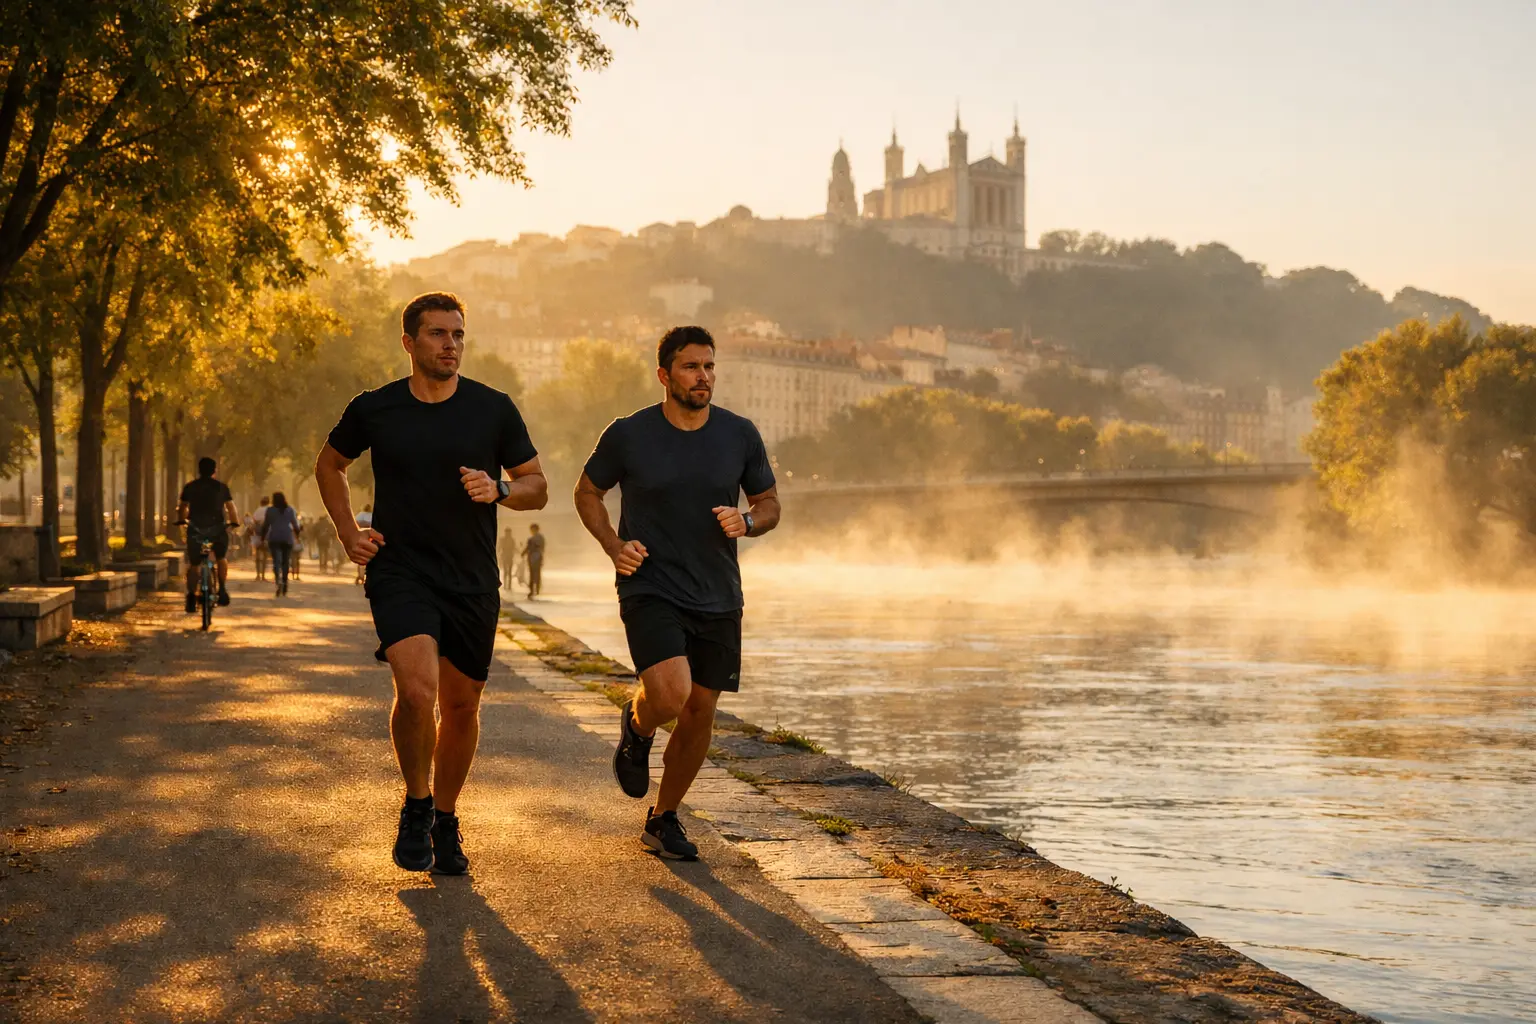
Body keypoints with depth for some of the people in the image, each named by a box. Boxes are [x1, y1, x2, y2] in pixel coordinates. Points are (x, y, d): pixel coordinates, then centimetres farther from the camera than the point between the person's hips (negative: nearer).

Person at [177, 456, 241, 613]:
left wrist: (182, 520, 31)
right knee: (222, 558, 22)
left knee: (192, 564, 8)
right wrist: (235, 522, 16)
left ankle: (191, 595, -6)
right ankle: (222, 590, 7)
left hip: (196, 529, 0)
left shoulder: (190, 487, 8)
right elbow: (230, 507, 2)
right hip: (216, 528, 0)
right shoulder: (221, 486, 5)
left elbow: (182, 508, 13)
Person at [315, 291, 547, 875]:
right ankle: (416, 806, 2)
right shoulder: (374, 410, -1)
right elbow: (329, 464, 18)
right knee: (417, 689, -23)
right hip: (399, 571, -2)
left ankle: (445, 821, 32)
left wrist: (499, 489, -14)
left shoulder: (493, 409, -1)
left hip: (472, 581, 2)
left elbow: (537, 487, 7)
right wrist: (348, 534, 8)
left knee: (461, 706, 9)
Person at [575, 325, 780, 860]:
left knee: (699, 713, 8)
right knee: (671, 693, -25)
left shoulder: (740, 435, 1)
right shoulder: (629, 435, -6)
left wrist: (746, 521, -11)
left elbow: (770, 504, 12)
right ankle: (636, 726, 13)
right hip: (650, 590, -3)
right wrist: (614, 545, -7)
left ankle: (664, 819, 28)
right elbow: (587, 492, 9)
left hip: (717, 598, 4)